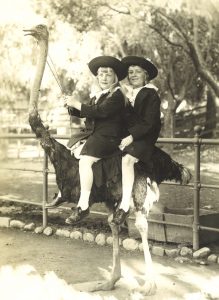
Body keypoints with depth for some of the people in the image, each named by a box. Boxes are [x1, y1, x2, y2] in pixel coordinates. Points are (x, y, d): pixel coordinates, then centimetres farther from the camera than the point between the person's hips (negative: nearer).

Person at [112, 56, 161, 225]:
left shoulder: (151, 95, -2)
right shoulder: (128, 95, 19)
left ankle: (125, 205, -30)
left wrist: (131, 137, -20)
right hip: (125, 137, 8)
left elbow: (148, 123, -11)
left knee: (127, 159, -35)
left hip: (144, 139, -8)